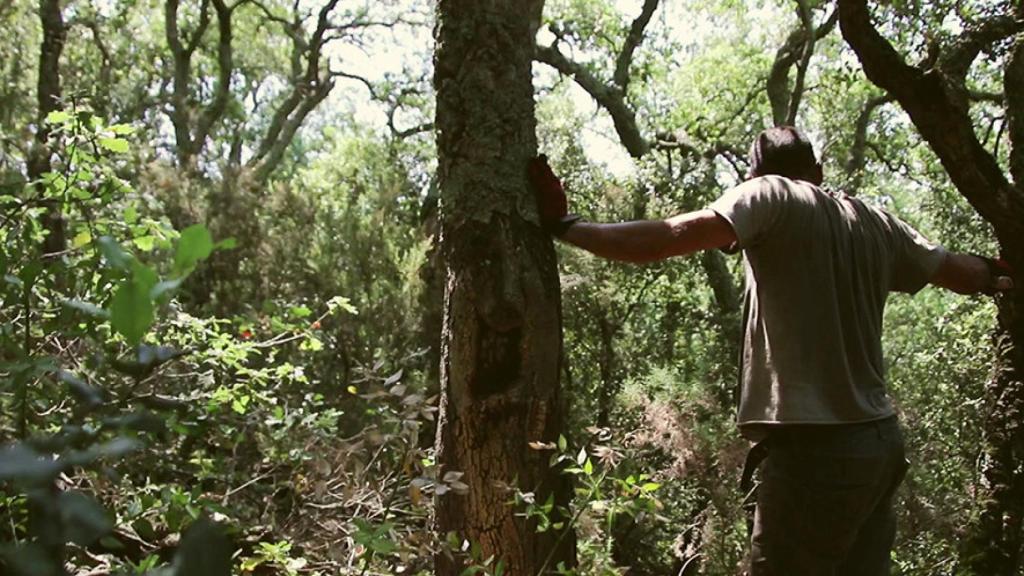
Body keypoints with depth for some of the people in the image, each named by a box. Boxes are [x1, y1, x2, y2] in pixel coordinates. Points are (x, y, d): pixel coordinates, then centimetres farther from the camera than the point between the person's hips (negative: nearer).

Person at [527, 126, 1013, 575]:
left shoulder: (770, 195, -4)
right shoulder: (875, 223, 14)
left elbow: (671, 237, -18)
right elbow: (956, 270, 28)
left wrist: (563, 226, -13)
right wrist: (997, 277, 49)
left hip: (817, 446, -7)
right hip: (879, 440, 8)